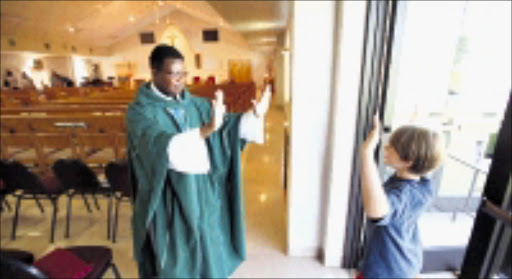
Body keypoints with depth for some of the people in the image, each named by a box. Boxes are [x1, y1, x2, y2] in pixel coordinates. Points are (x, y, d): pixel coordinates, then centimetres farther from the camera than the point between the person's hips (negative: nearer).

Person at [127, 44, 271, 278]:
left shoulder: (194, 104, 2)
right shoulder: (140, 111, -14)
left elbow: (226, 123, 2)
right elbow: (163, 147, -31)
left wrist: (254, 115, -15)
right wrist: (206, 129, -45)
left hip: (201, 194, 5)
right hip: (167, 202, -5)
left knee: (204, 252, 22)